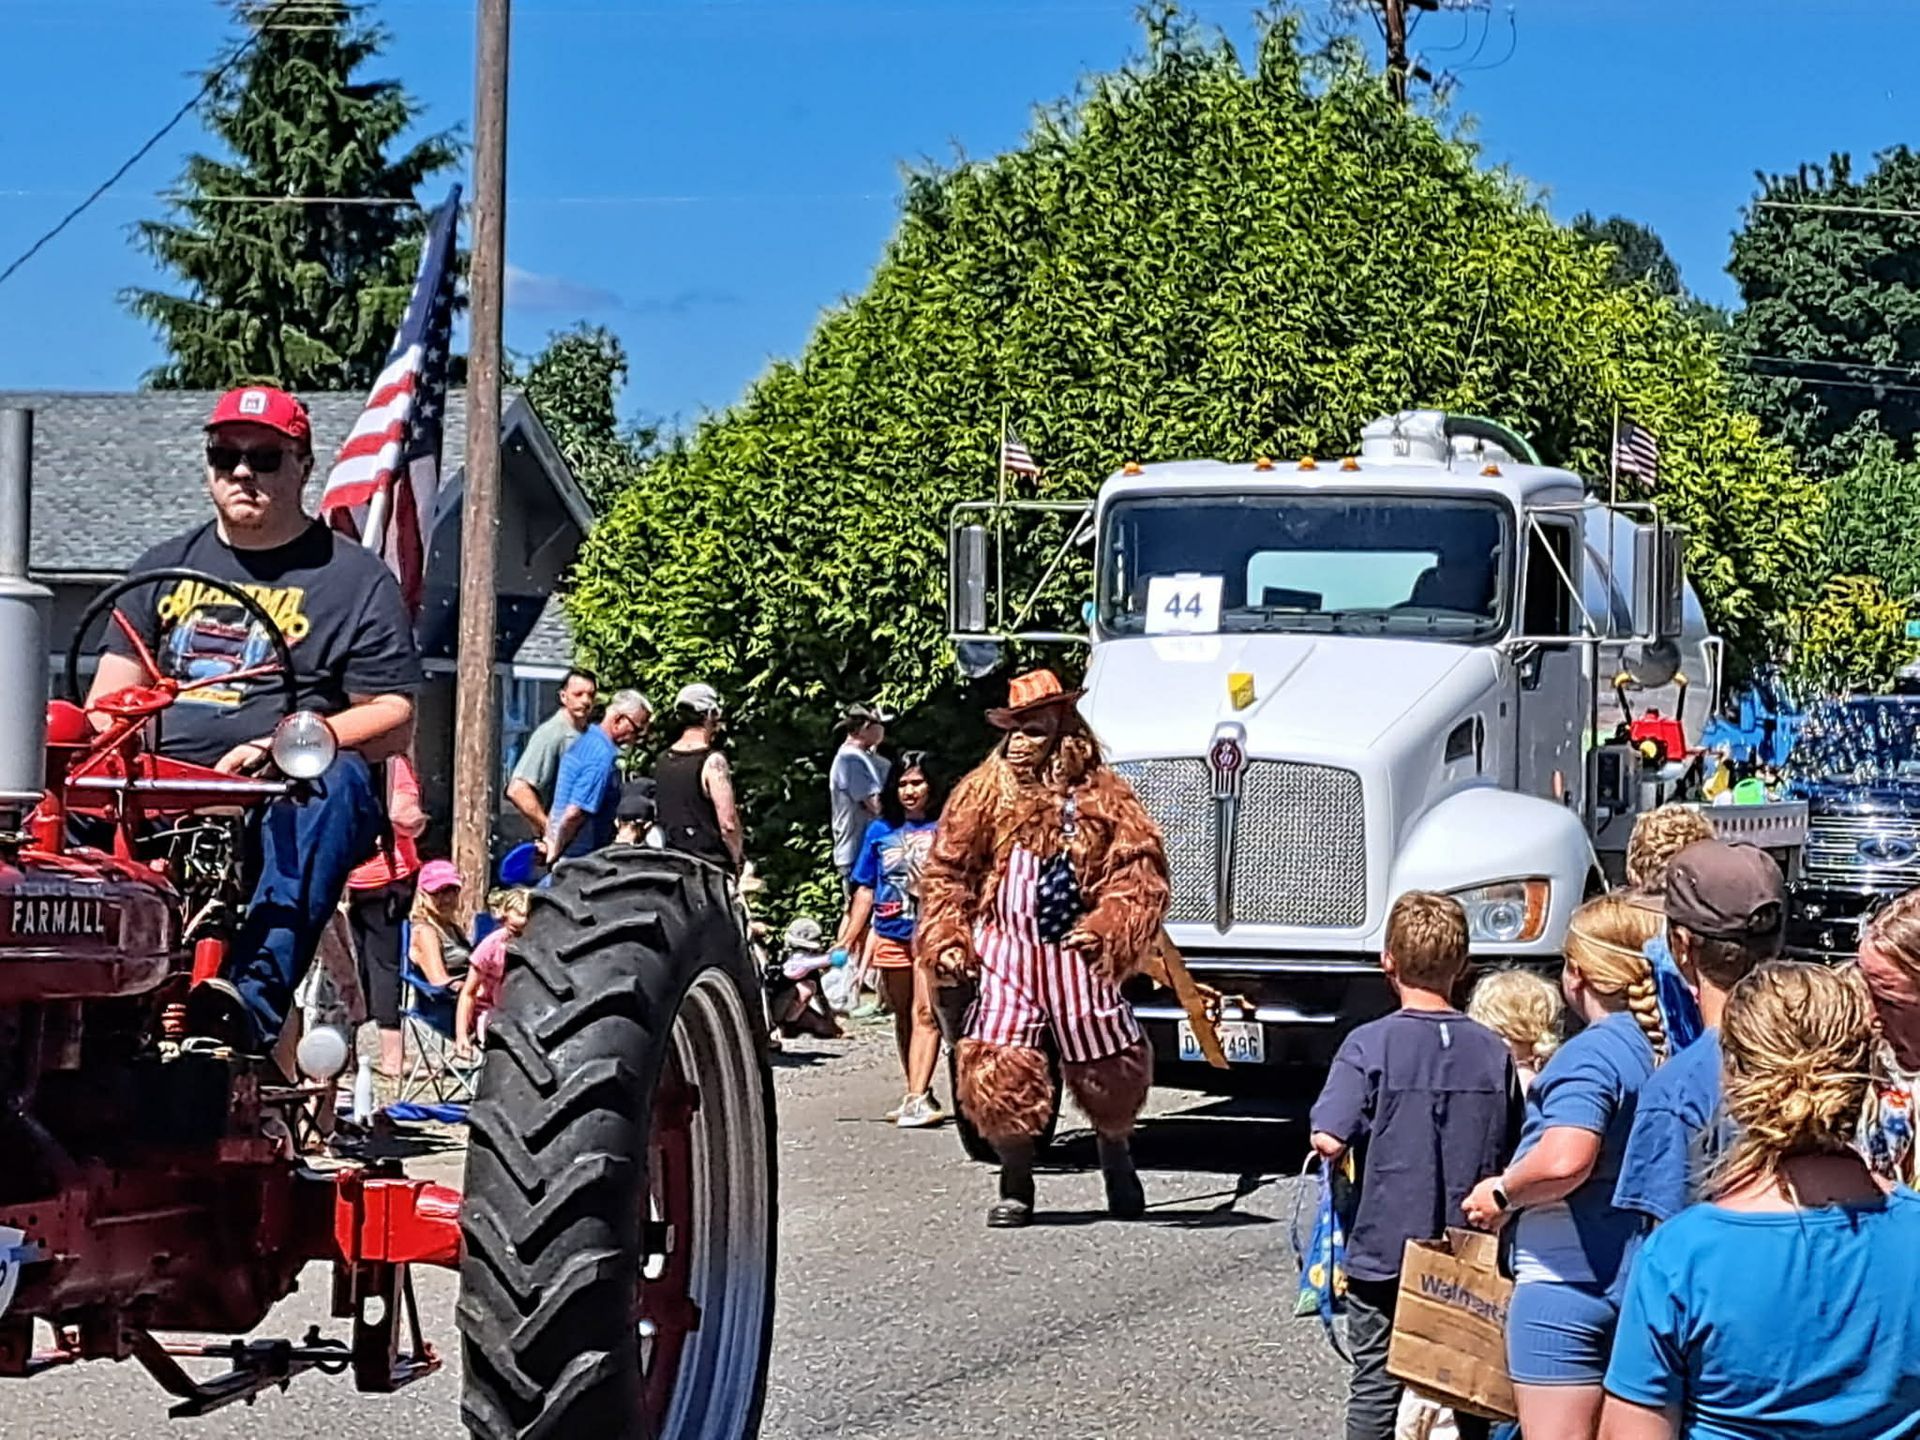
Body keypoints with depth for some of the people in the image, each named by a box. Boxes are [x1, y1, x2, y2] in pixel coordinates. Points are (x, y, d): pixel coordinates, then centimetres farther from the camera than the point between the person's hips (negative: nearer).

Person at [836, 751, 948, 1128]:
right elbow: (865, 890, 13)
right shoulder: (880, 832, 9)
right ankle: (917, 1094, 22)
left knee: (924, 1013, -14)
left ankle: (918, 1097, -22)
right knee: (903, 1017, 12)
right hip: (891, 936, 4)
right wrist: (848, 940, 10)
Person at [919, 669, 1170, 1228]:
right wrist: (946, 942, -1)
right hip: (1006, 947, 0)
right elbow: (947, 872, 9)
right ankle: (1016, 1186, 7)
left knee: (1110, 1068, 8)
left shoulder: (1100, 793, 1)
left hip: (1076, 950, 0)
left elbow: (1142, 871, -3)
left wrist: (1108, 928, -16)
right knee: (998, 1072, -10)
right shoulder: (985, 790, 5)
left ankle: (1117, 1162, 37)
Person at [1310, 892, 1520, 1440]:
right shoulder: (1493, 1051, 0)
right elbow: (1513, 1155, 6)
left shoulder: (1371, 1045, -12)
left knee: (1376, 1389, 7)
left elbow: (1329, 1139, -19)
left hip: (1383, 1253, -3)